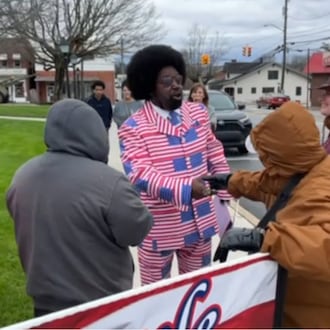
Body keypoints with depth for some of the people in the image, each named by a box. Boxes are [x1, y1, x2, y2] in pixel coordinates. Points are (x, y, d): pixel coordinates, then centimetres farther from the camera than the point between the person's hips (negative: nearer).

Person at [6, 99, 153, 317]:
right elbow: (137, 232, -16)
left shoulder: (23, 176, -5)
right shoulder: (108, 182, -28)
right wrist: (127, 197, -1)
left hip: (46, 298, 5)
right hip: (101, 302, -4)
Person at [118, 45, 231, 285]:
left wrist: (225, 197, 8)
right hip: (159, 229, -4)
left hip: (200, 222, 5)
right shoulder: (133, 128, -13)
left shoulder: (199, 114, 4)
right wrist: (185, 189, -37)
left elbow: (216, 158, 10)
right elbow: (141, 174, -24)